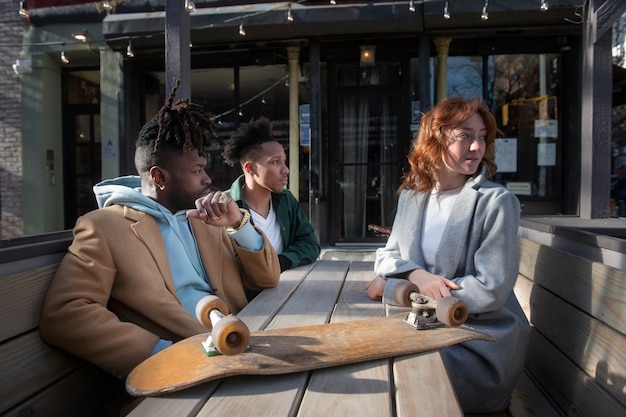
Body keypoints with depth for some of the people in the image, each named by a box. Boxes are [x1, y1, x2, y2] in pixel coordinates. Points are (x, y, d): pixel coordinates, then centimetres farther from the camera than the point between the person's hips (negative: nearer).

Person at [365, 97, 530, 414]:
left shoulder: (496, 201, -14)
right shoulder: (412, 195, 3)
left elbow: (490, 290, -19)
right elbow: (387, 255, 5)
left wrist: (392, 287, -16)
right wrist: (417, 275, -20)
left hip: (481, 341, -4)